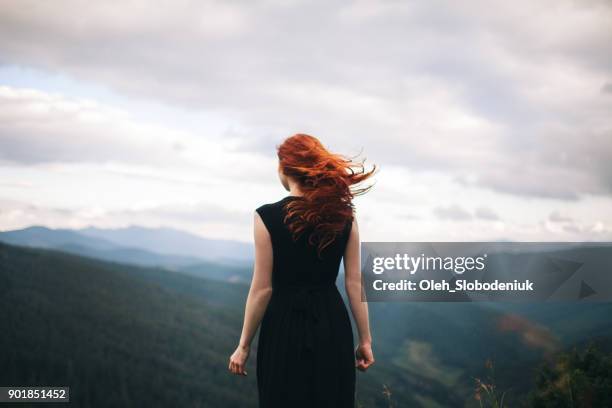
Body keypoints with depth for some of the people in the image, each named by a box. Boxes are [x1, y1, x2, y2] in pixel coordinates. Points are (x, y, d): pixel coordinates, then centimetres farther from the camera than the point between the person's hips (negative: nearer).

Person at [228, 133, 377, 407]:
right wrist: (365, 340, 7)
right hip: (332, 326, 3)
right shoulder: (344, 216, -1)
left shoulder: (268, 217, -11)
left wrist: (244, 346, -2)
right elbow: (355, 284, -1)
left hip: (285, 328, -3)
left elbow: (262, 289, -10)